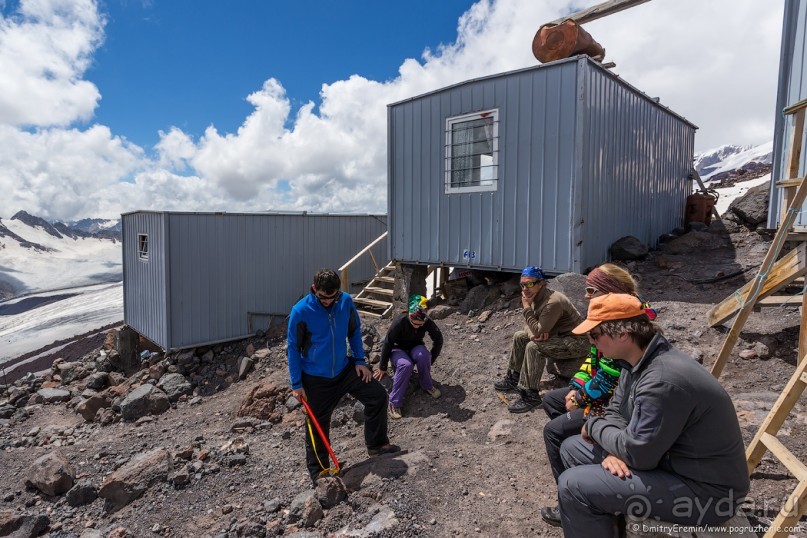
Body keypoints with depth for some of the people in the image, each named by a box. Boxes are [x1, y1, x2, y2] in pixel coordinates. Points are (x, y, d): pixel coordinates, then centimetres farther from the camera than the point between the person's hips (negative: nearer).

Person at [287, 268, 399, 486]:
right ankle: (318, 471, 30)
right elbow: (293, 348, -12)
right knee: (317, 426, 8)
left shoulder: (346, 301, -10)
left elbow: (354, 331, 6)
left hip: (344, 369, 4)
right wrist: (296, 384, -10)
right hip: (315, 378, -4)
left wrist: (359, 360, 2)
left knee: (378, 395, 2)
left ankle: (376, 444, 21)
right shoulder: (301, 311, -21)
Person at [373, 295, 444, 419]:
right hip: (398, 349, -2)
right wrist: (382, 368, -11)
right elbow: (387, 343, -19)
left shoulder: (428, 322, -20)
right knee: (405, 365, -37)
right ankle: (394, 403, -27)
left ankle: (427, 385, -10)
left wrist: (429, 361, -2)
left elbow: (438, 340, -4)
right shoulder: (400, 322, -29)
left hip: (415, 348, 2)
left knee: (422, 355, -35)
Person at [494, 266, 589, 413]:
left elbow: (539, 331, -26)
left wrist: (526, 307, -23)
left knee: (533, 347, -28)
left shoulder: (552, 302, -30)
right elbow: (531, 325, 6)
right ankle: (514, 378, 23)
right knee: (519, 336, 10)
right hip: (559, 335, 10)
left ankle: (530, 396, -18)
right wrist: (532, 333, -18)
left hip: (575, 342, -10)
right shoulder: (537, 296, 0)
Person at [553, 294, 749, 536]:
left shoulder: (662, 380, -30)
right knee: (572, 449, 11)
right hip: (667, 459, 10)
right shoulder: (637, 361, 0)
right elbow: (614, 413, 7)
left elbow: (637, 455, -26)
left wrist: (594, 426, -9)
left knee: (574, 486, -20)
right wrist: (613, 450, -13)